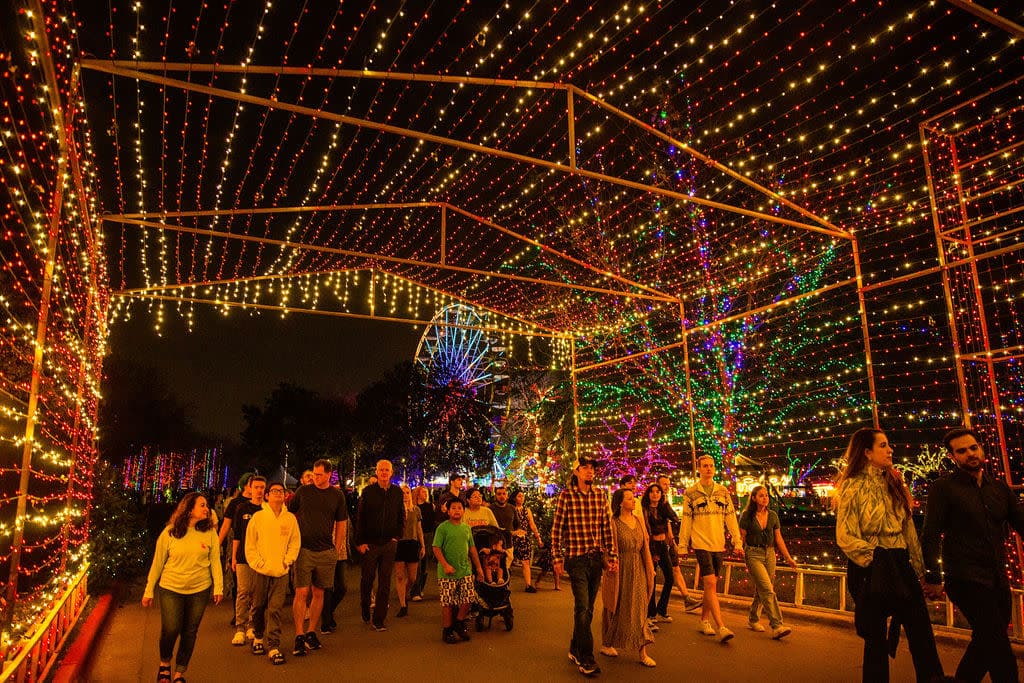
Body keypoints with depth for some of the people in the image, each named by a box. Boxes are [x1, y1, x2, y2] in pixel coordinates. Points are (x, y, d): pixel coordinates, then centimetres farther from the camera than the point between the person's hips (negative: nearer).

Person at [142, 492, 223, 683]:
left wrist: (218, 587, -5)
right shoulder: (169, 533, -5)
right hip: (171, 589, -1)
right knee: (170, 630, -5)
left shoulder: (210, 532, -4)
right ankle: (164, 664, 27)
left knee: (190, 632, 8)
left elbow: (215, 561, -1)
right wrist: (149, 591, 4)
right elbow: (157, 563, 2)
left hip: (199, 590, 1)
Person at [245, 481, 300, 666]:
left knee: (275, 609, -3)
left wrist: (287, 561, -4)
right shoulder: (258, 516, 0)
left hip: (281, 571, 0)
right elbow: (250, 545, 2)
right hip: (261, 571, 0)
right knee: (259, 606, 12)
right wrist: (258, 563, -6)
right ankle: (258, 637, 34)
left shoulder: (290, 518, 3)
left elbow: (295, 542, 6)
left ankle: (273, 647, 1)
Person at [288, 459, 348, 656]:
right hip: (304, 549, -1)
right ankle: (299, 636, 0)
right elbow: (291, 516, 9)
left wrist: (336, 550, 6)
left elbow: (341, 525, 9)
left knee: (318, 593, 9)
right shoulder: (303, 491, 1)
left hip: (326, 552, 2)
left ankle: (311, 632, 21)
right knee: (302, 592, -6)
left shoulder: (337, 495, 3)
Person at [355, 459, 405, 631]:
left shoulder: (397, 492, 4)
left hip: (389, 544, 2)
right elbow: (360, 518, -3)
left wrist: (397, 536, 2)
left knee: (385, 583, 3)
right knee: (367, 580, 7)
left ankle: (378, 620, 12)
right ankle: (365, 613, 30)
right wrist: (360, 542, -7)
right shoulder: (368, 491, -3)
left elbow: (402, 517, 11)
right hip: (370, 544, -2)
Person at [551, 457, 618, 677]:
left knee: (588, 607, 14)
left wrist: (612, 555, 6)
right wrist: (557, 558, -6)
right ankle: (586, 658, 3)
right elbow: (557, 528, -4)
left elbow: (607, 527, 8)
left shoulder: (600, 495, 5)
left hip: (597, 558, 5)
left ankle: (575, 650, 30)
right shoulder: (566, 495, -6)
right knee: (582, 607, -8)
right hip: (576, 558, -5)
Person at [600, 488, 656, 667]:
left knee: (639, 608, 3)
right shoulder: (614, 523, -10)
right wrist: (610, 569, -14)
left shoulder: (639, 521, 7)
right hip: (620, 570, -5)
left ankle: (643, 653, 6)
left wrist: (650, 568, 8)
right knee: (615, 608, 8)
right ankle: (606, 644, 26)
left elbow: (645, 546, 10)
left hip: (638, 570, 5)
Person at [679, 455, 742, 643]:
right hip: (701, 544, -4)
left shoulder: (723, 492, 8)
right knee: (710, 584, -12)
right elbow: (686, 521, 1)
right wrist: (682, 546, 1)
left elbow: (731, 518, 9)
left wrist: (737, 542, 4)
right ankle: (721, 627, -12)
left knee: (711, 585, 12)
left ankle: (704, 620, 27)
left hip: (718, 544, 4)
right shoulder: (691, 493, -2)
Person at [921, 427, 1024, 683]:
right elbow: (931, 535, -6)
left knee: (988, 643, 15)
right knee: (998, 646, -13)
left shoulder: (999, 488, 13)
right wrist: (933, 577, -9)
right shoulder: (943, 488, -4)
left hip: (998, 579, 6)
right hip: (966, 579, -6)